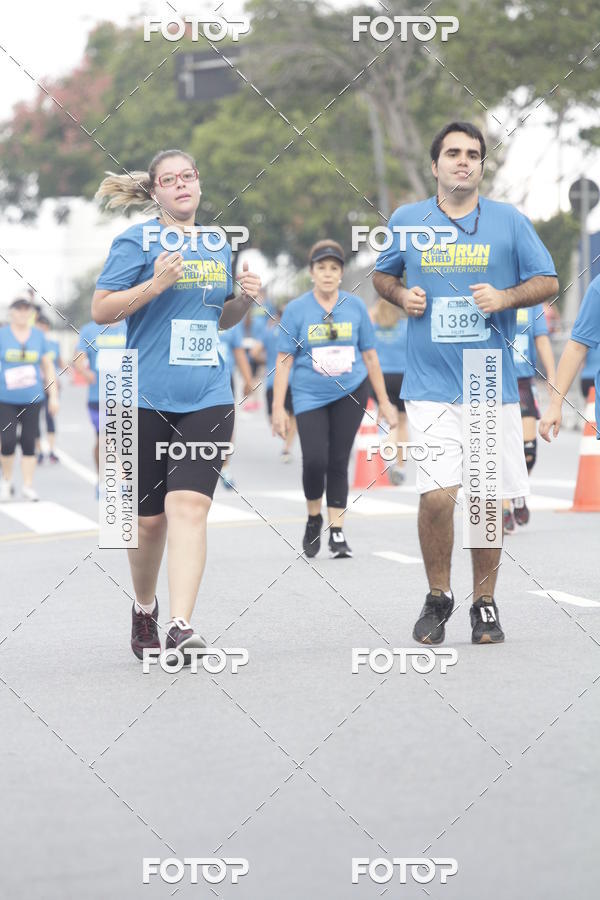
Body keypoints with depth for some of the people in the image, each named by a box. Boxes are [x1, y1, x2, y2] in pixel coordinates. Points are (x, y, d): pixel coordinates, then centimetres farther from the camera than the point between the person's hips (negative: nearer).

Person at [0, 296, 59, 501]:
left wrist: (53, 396, 6)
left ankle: (28, 486, 6)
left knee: (29, 442, 0)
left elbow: (48, 367, 11)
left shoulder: (38, 336, 7)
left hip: (32, 399, 2)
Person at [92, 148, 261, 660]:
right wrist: (156, 284, -18)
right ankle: (144, 608, 32)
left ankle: (181, 627, -20)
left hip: (208, 397, 2)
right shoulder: (137, 241, -1)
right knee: (150, 518, 6)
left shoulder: (218, 246, 14)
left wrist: (246, 299, 4)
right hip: (146, 398, -2)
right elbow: (101, 311, -5)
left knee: (189, 507, -15)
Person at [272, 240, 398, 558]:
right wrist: (278, 408, -7)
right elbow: (284, 361, -2)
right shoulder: (296, 310, -2)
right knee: (315, 461, -13)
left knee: (338, 462, 1)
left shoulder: (355, 306, 3)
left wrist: (383, 401, 11)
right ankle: (314, 519, 14)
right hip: (310, 397, -1)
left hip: (351, 392, 1)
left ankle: (337, 533, 7)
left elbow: (369, 355, 10)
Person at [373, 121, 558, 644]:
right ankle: (438, 597, 8)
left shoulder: (509, 222, 5)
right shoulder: (407, 220, 8)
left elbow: (548, 282, 7)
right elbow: (383, 274, 22)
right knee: (438, 494, -13)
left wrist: (505, 297, -12)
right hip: (430, 382, 0)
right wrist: (401, 295, 0)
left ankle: (485, 603, 19)